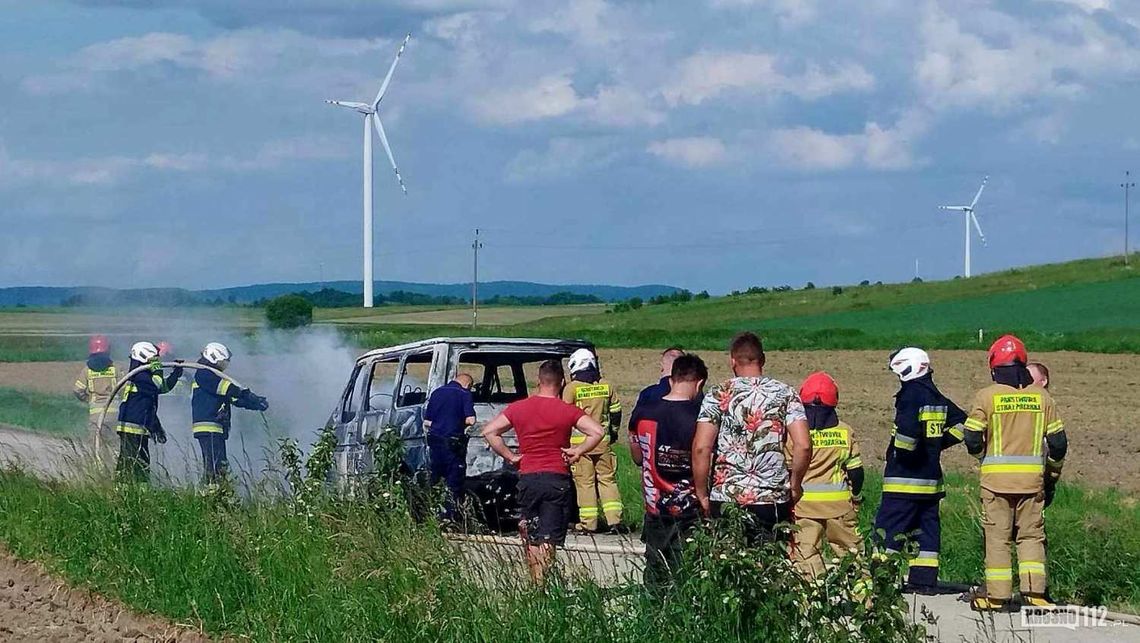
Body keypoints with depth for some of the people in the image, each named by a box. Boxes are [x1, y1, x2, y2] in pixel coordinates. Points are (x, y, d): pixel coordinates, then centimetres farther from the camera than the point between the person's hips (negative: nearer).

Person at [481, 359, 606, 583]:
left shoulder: (519, 408, 4)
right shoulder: (567, 411, -4)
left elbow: (489, 431, 3)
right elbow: (598, 432, -13)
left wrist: (510, 456, 5)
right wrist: (578, 451, -2)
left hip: (528, 478, 2)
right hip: (557, 479, -2)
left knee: (532, 537, 14)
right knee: (548, 539, -3)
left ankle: (535, 582, 15)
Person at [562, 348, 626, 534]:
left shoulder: (571, 388, -6)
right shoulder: (606, 386, 6)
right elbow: (616, 412, 14)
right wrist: (613, 433, 28)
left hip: (580, 442, -3)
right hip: (603, 441, 3)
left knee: (585, 482, 1)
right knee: (607, 479, 9)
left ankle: (588, 523, 1)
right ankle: (614, 520, 1)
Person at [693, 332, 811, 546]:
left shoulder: (718, 396, 0)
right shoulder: (785, 394, 2)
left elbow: (701, 448, -9)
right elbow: (803, 446, -7)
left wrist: (702, 495, 1)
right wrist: (795, 486, 8)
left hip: (726, 498, -1)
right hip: (774, 500, 1)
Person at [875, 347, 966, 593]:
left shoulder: (910, 395, -13)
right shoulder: (938, 398, 14)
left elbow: (908, 428, -29)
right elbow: (961, 422, 22)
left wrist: (900, 453, -14)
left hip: (904, 480, -8)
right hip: (932, 478, 8)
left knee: (888, 529, -6)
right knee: (927, 528, 11)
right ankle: (926, 580, 11)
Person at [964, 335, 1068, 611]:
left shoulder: (986, 397, -5)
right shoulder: (1042, 397, 4)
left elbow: (972, 441, -4)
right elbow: (1058, 443, 5)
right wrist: (1051, 478, 17)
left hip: (996, 479, -2)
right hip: (1032, 478, 2)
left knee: (997, 536, 3)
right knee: (1031, 535, 9)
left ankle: (997, 595, 2)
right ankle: (1034, 591, -1)